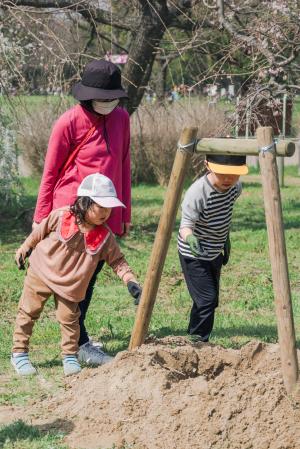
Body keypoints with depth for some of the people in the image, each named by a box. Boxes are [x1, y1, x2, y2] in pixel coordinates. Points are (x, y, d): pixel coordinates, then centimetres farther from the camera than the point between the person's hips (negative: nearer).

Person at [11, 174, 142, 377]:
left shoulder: (105, 236, -14)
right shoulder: (60, 217, -20)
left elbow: (117, 260, -7)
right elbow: (39, 233, -3)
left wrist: (131, 281, -20)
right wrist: (24, 250, 10)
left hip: (70, 284, 2)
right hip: (41, 274, -1)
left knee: (69, 319, 2)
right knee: (28, 313, 5)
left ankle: (70, 356, 19)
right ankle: (19, 353, 17)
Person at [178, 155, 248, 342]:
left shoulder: (235, 187, -7)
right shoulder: (197, 193, -29)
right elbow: (186, 224, -32)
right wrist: (189, 238, -53)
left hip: (214, 254, 8)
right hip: (194, 256, -7)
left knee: (210, 301, 13)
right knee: (206, 300, -16)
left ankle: (195, 340, 25)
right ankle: (198, 342, -7)